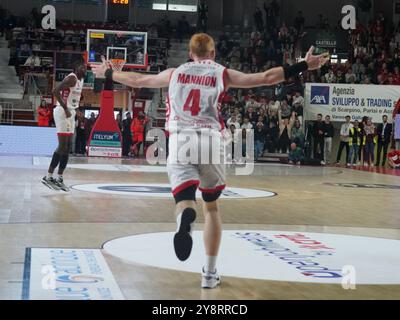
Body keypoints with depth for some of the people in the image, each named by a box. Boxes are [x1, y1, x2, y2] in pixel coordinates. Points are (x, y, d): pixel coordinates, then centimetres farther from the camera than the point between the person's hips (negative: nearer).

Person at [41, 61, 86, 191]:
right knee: (62, 146, -12)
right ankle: (48, 177, -7)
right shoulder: (71, 78, -15)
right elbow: (55, 91, -26)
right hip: (63, 112, -10)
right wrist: (65, 109, -25)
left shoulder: (81, 79, 15)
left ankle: (59, 179, 12)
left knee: (67, 147, 8)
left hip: (70, 113, 10)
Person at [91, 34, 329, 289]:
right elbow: (266, 78, 5)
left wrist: (108, 73, 47)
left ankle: (186, 218, -49)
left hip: (180, 142, 1)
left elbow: (136, 80, 30)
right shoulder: (222, 73, 13)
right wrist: (304, 66, 11)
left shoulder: (175, 73, 19)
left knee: (185, 201, -8)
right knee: (212, 206, 16)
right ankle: (210, 273, 18)